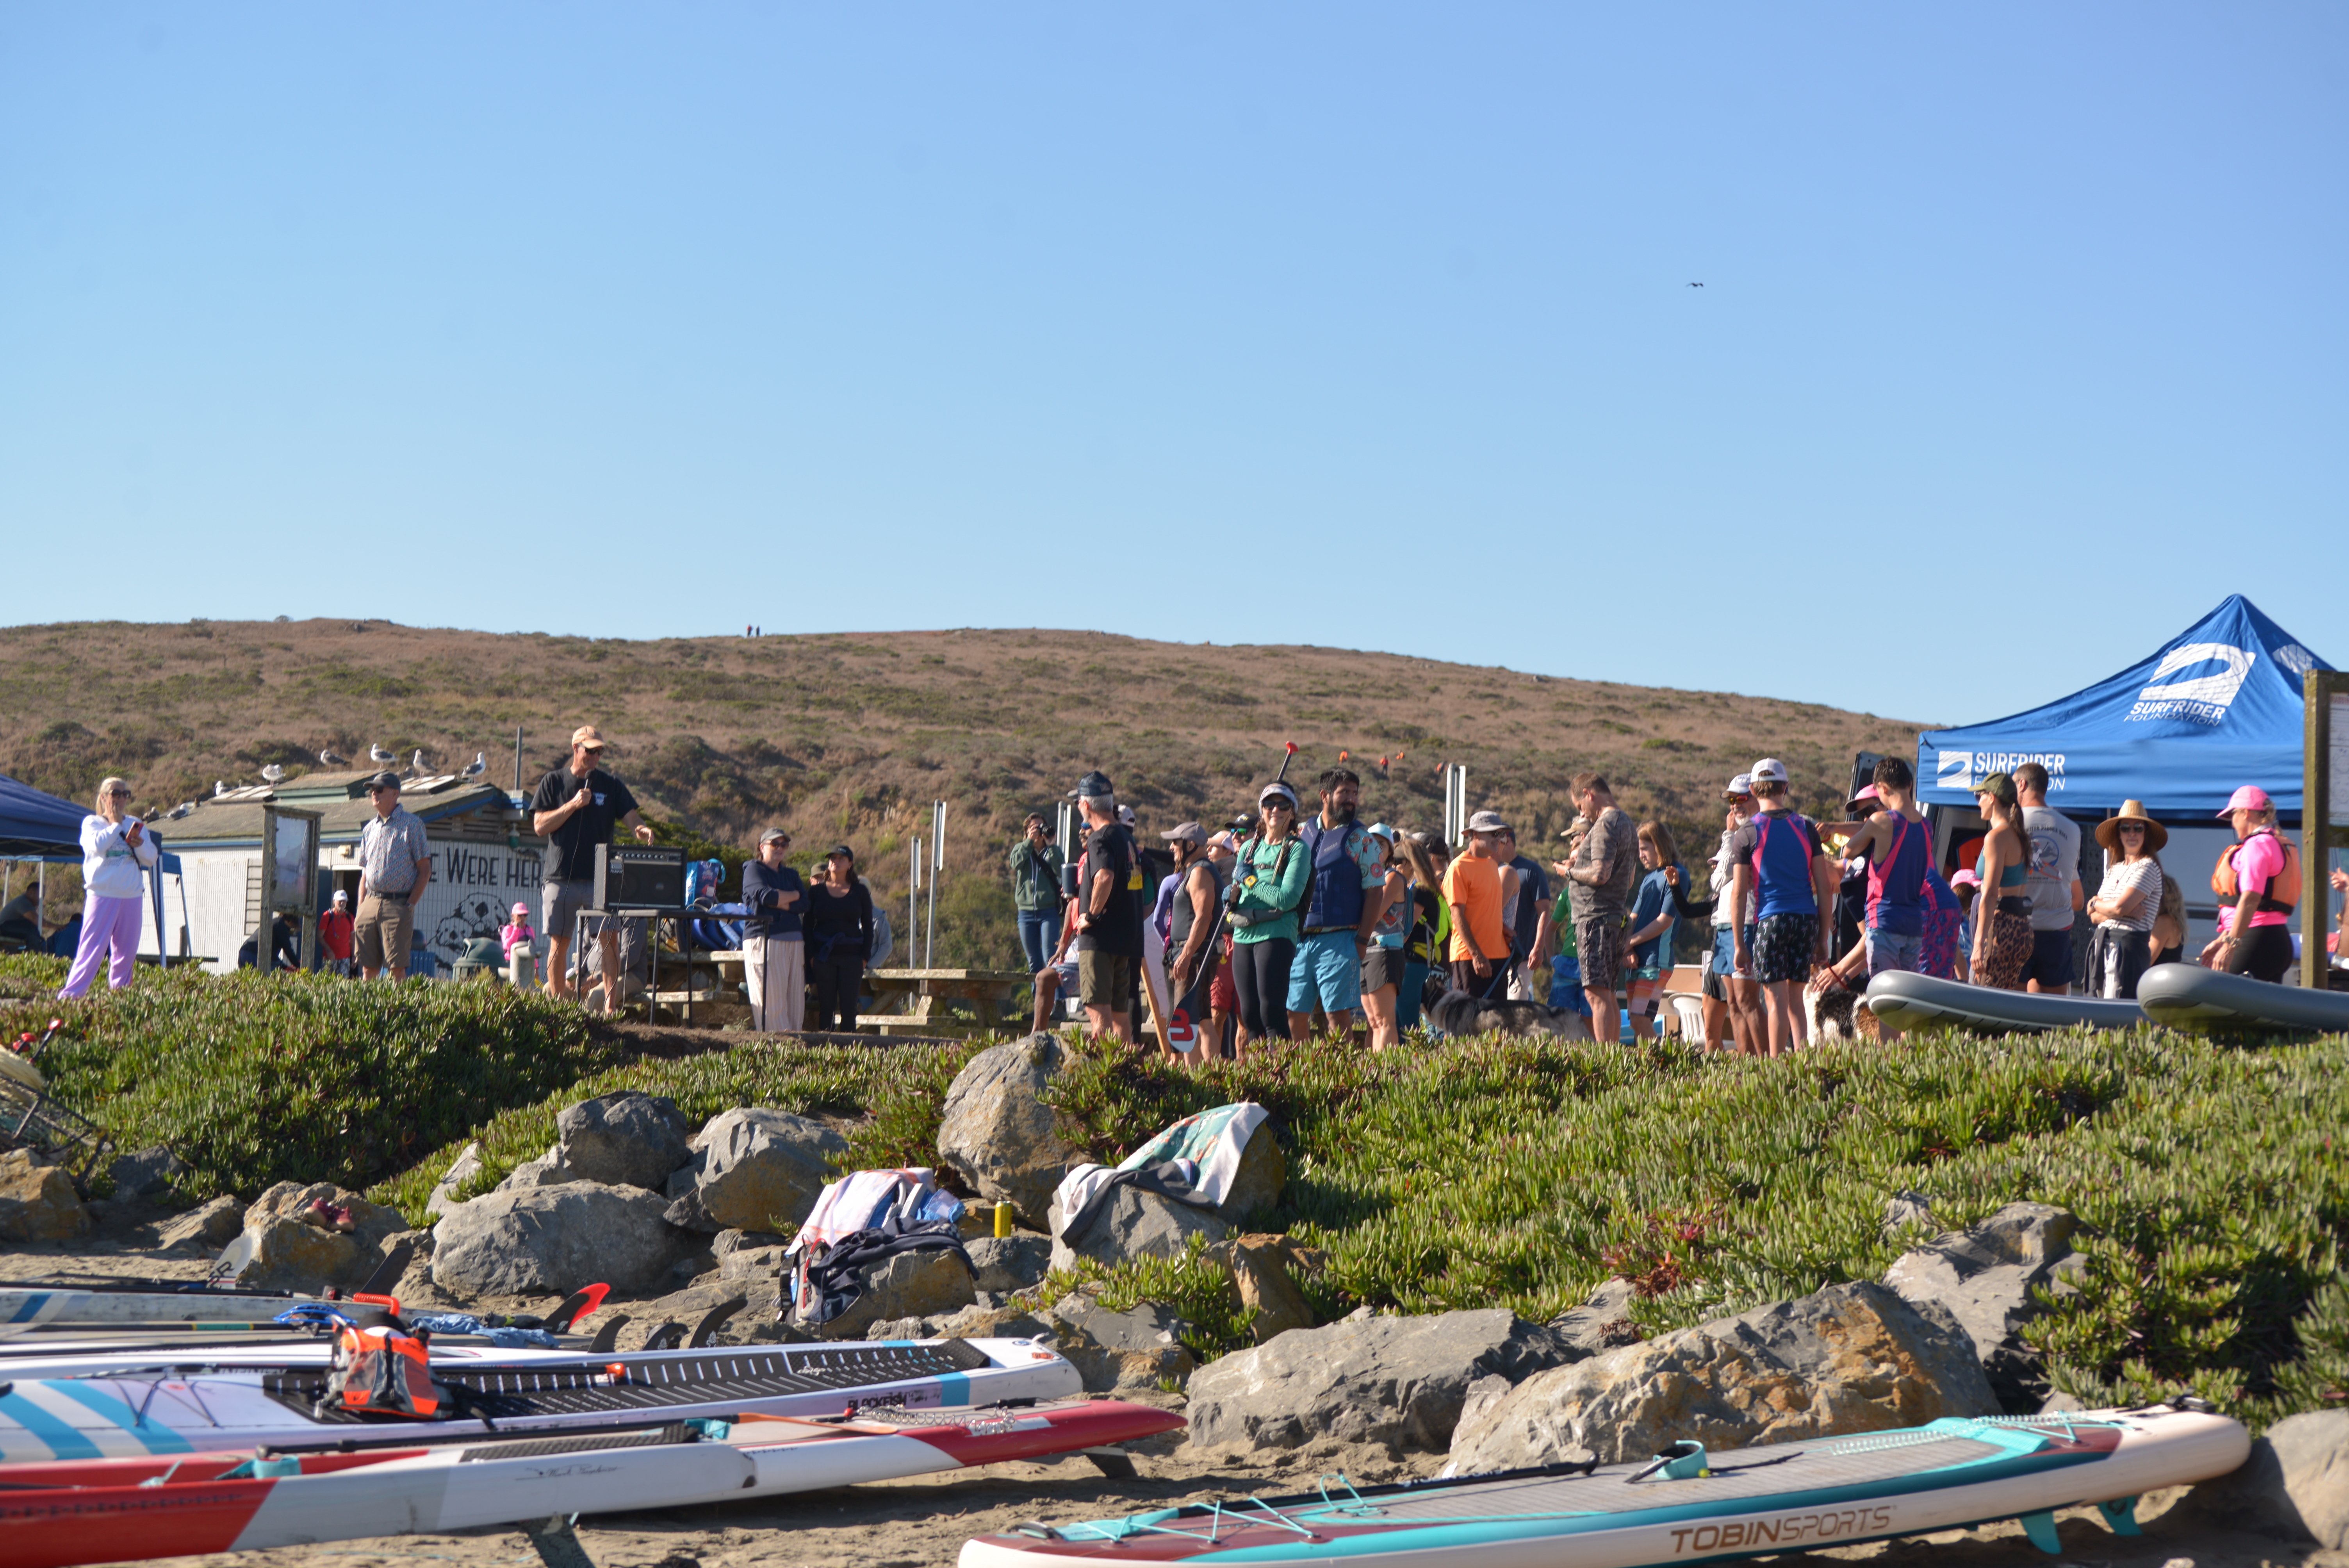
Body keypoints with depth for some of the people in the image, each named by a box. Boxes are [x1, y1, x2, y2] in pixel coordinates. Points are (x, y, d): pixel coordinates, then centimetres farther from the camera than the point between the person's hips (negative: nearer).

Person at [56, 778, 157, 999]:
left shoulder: (136, 825, 13)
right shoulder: (92, 822, 4)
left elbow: (151, 859, 8)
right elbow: (97, 846, -17)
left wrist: (140, 845, -12)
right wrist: (115, 824, -5)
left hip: (131, 896, 4)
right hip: (102, 894, -4)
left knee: (126, 951, 5)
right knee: (92, 948, -9)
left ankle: (118, 991, 13)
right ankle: (70, 993, -8)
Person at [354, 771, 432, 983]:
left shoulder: (411, 824, 0)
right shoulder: (370, 829, 18)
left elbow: (425, 870, -3)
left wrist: (410, 904, -11)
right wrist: (360, 910, 11)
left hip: (398, 905, -5)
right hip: (370, 904, 5)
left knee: (397, 967, -9)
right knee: (368, 967, 3)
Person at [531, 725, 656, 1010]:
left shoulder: (611, 786, 9)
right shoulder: (553, 783, 7)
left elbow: (632, 819, 1)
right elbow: (540, 826, -1)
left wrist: (642, 830, -22)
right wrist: (573, 805, -12)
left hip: (600, 877, 0)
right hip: (562, 877, 0)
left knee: (609, 939, -9)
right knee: (559, 944, 4)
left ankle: (611, 1005, -7)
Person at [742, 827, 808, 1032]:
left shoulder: (791, 875, 23)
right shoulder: (754, 870, 7)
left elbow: (804, 905, 7)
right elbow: (766, 895, -12)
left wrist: (779, 903, -8)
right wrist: (794, 895, 2)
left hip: (793, 940, 6)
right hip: (763, 937, -6)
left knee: (796, 1004, -2)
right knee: (771, 1002, -12)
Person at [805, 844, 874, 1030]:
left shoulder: (860, 892, 6)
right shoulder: (817, 891, 8)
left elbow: (868, 926, 8)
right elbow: (807, 924, 8)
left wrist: (865, 956, -1)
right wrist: (811, 955, -2)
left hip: (851, 956, 0)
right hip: (823, 956, 0)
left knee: (849, 1008, -3)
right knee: (826, 1007, 0)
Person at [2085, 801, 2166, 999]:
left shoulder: (2148, 867, -6)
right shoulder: (2115, 869, 18)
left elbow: (2119, 907, -16)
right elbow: (2094, 916, 10)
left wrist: (2095, 904, 4)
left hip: (2128, 944, -8)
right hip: (2102, 944, 8)